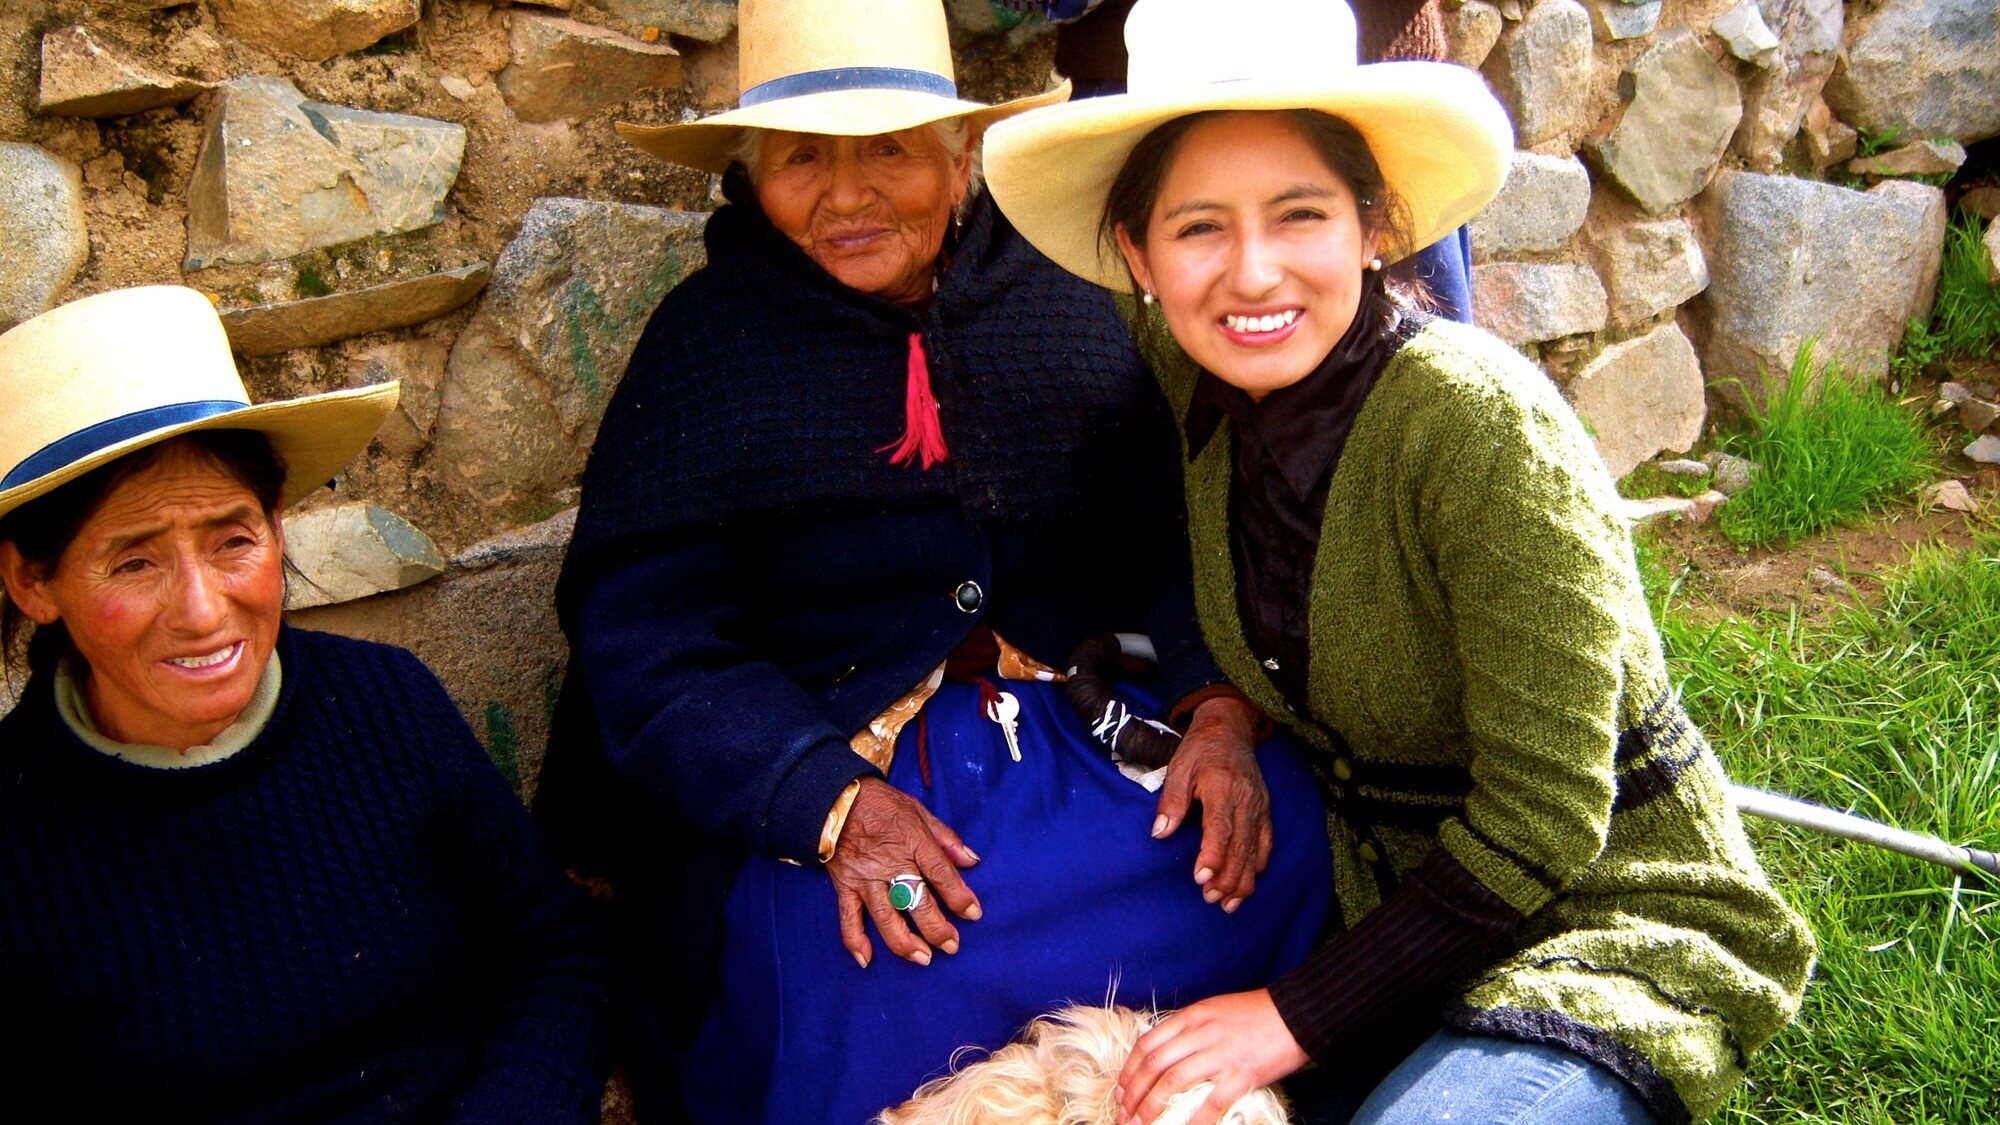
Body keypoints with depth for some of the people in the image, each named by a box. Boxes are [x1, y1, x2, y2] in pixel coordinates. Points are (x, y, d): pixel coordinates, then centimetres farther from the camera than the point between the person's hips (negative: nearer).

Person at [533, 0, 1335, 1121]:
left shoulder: (1061, 300, 7)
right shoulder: (706, 341, -1)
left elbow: (1172, 536, 5)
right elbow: (646, 648, -8)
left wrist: (1220, 703, -15)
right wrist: (835, 804, -23)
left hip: (1068, 723, 4)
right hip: (816, 763, -3)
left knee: (1277, 822, -21)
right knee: (868, 981, -32)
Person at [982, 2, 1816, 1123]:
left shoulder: (1480, 421, -25)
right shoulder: (1197, 395, -7)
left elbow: (1541, 825, -21)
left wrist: (1298, 1014, -17)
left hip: (1607, 925, -6)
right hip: (1398, 906, 6)